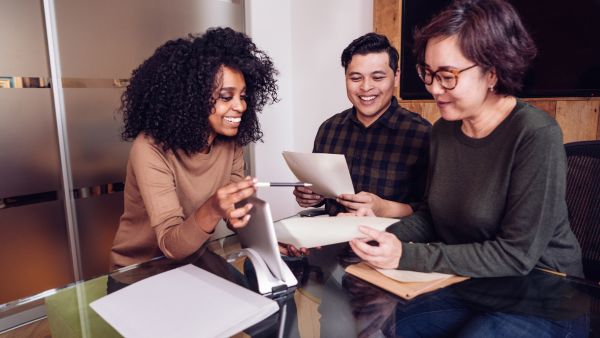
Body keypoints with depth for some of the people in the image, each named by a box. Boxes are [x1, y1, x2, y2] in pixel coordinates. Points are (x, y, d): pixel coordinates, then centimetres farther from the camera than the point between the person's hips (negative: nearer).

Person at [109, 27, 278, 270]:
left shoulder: (230, 142, -7)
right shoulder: (151, 149, -23)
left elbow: (237, 210, -5)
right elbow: (171, 245, -27)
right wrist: (211, 211, -44)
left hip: (193, 262, 4)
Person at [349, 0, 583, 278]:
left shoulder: (536, 136, -19)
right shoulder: (443, 129, 0)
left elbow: (517, 256, -21)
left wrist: (407, 256, -25)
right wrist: (383, 232, -12)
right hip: (462, 284, 5)